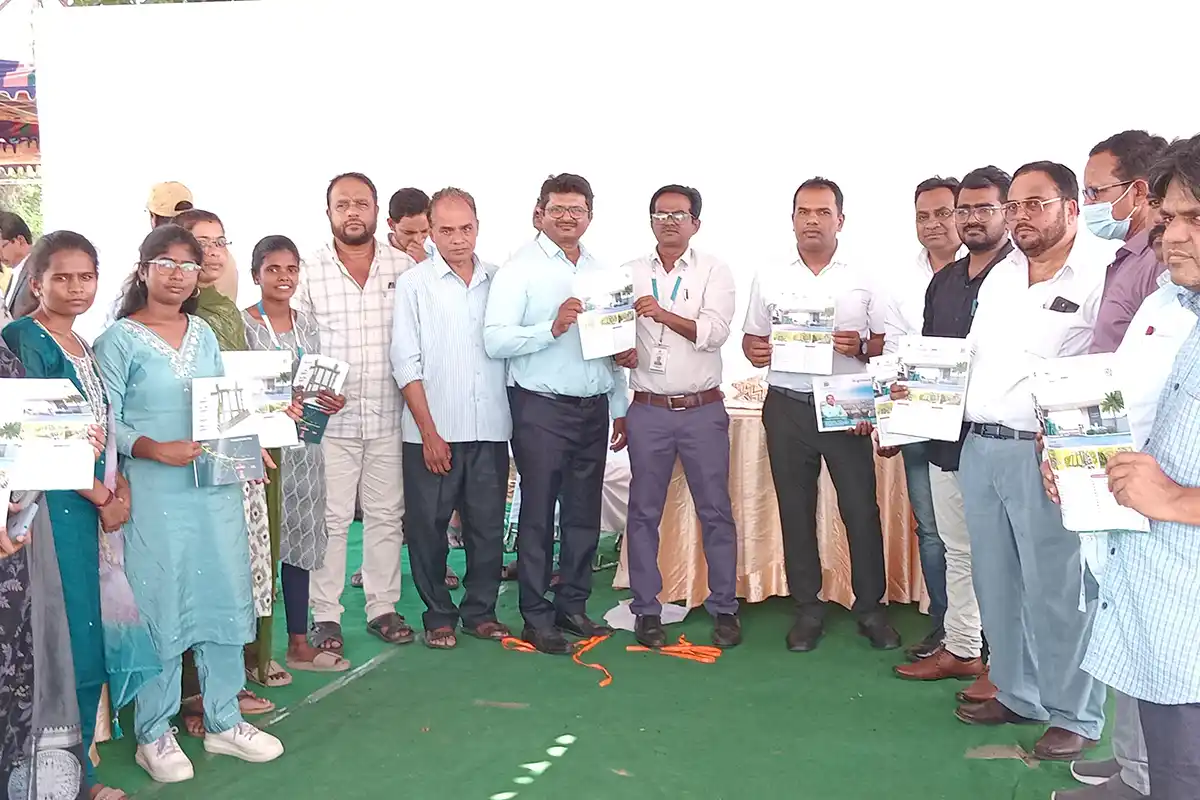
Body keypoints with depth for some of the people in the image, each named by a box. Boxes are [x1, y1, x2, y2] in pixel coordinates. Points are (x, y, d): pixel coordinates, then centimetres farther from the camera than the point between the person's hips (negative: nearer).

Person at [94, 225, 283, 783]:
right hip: (154, 492, -5)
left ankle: (223, 721, 23)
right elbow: (106, 422, -9)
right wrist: (158, 449, -23)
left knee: (223, 596, 9)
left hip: (216, 488, 5)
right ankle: (153, 735, 16)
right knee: (158, 606, 1)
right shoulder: (119, 338, -3)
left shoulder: (204, 334, 13)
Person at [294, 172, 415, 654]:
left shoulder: (404, 268, 5)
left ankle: (382, 608, 22)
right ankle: (325, 615, 14)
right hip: (330, 418, -2)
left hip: (388, 418, 2)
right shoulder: (308, 272, 2)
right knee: (330, 518, 2)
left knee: (386, 515, 10)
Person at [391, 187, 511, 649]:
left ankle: (480, 611, 23)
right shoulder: (414, 283, -1)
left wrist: (513, 419, 6)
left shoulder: (498, 281, 9)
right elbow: (405, 363, -5)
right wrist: (430, 432, -9)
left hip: (490, 428, 3)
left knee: (488, 524, 8)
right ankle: (438, 616, 19)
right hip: (432, 432, -3)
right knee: (428, 526, 4)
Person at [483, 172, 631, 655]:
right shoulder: (519, 270, -4)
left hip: (594, 406, 6)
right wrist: (552, 328, -25)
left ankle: (573, 605, 24)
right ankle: (536, 617, 10)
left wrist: (620, 408, 18)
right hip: (541, 407, -6)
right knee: (539, 514, 1)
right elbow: (495, 340, -15)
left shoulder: (600, 271, 15)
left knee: (585, 512, 11)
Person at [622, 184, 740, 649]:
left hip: (702, 410, -1)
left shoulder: (714, 272, 2)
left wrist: (664, 314, -24)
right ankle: (646, 610, 16)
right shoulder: (631, 274, 9)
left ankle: (724, 608, 15)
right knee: (644, 512, 5)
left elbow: (715, 332, -12)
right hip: (648, 411, 2)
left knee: (715, 510, 3)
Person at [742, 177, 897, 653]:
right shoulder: (769, 279, 8)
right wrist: (756, 352, -10)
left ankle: (871, 608, 15)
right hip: (788, 406, 2)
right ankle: (808, 609, 19)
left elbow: (889, 344, 5)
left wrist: (861, 346, -15)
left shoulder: (864, 279, 4)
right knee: (796, 510, 7)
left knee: (861, 508, 0)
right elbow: (751, 339, 12)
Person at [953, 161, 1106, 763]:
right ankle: (1018, 694, 30)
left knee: (1058, 589, 0)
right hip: (978, 446, 7)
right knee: (996, 582, 15)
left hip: (1042, 455, -7)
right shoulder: (999, 276, 15)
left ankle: (1074, 715, 16)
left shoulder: (1094, 284, -7)